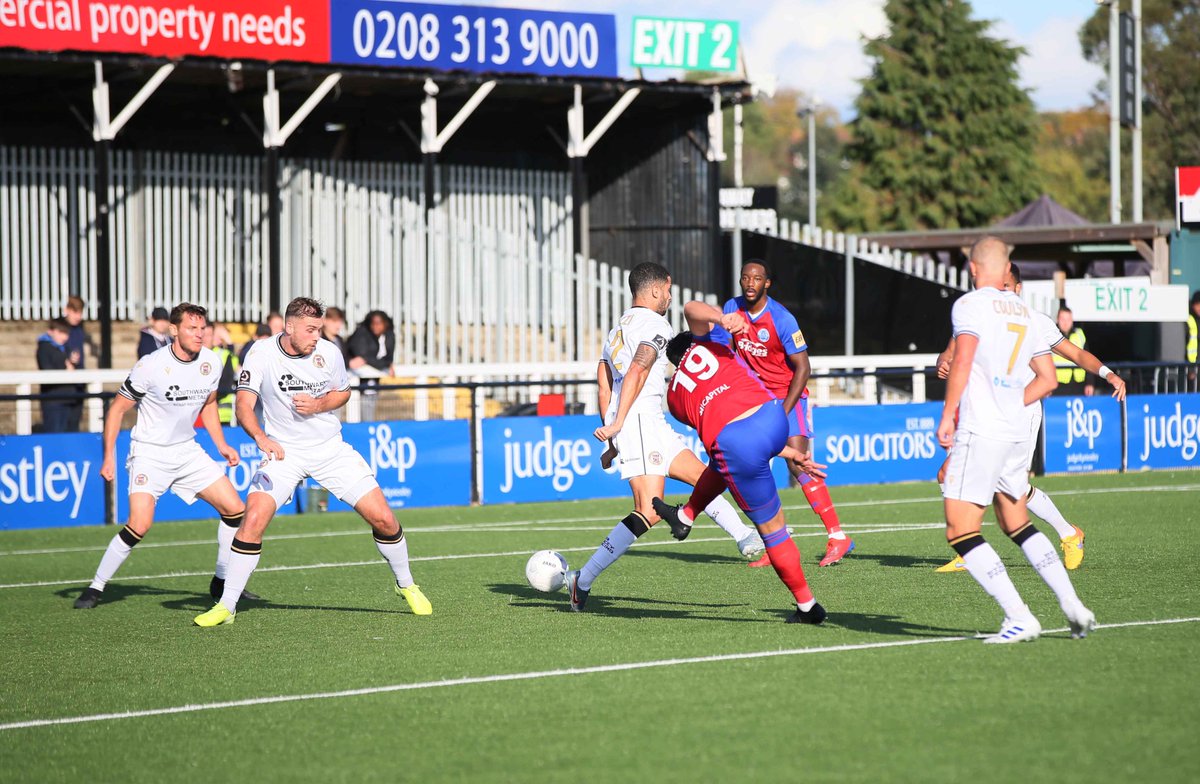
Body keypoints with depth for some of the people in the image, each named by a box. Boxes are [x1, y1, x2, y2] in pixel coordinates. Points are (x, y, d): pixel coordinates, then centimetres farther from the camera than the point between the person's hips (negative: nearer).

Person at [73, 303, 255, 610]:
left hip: (187, 450, 6)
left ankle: (222, 582, 17)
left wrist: (221, 445, 10)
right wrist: (109, 457, -13)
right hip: (150, 452, -6)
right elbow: (117, 409, -9)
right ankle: (95, 588, -7)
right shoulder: (151, 366, -19)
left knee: (235, 509, 0)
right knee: (140, 525, -21)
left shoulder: (211, 362, -2)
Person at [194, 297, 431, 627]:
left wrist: (318, 405, -12)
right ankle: (226, 606, -9)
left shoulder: (328, 353, -7)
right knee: (253, 519, -21)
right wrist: (261, 437, -40)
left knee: (383, 518, -5)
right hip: (283, 450, -2)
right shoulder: (261, 353, -13)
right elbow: (244, 406, -19)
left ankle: (406, 585, 21)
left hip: (331, 448, 2)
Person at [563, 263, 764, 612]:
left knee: (702, 476, 20)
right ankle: (583, 580, -21)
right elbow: (637, 372, -16)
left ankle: (746, 539, 27)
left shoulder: (617, 330, 24)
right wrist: (617, 425, -20)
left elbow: (604, 388, 21)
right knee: (649, 512, -17)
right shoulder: (655, 325, -3)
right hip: (641, 421, -10)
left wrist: (613, 442, 22)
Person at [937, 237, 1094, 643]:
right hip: (1017, 431, 8)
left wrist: (947, 416, -15)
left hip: (980, 431, -8)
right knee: (1017, 524, 22)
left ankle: (1019, 618, -13)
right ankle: (1073, 606, 14)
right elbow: (1048, 379, 18)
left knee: (960, 531, -5)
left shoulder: (970, 304, -5)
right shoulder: (1023, 312, 16)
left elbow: (962, 360, -20)